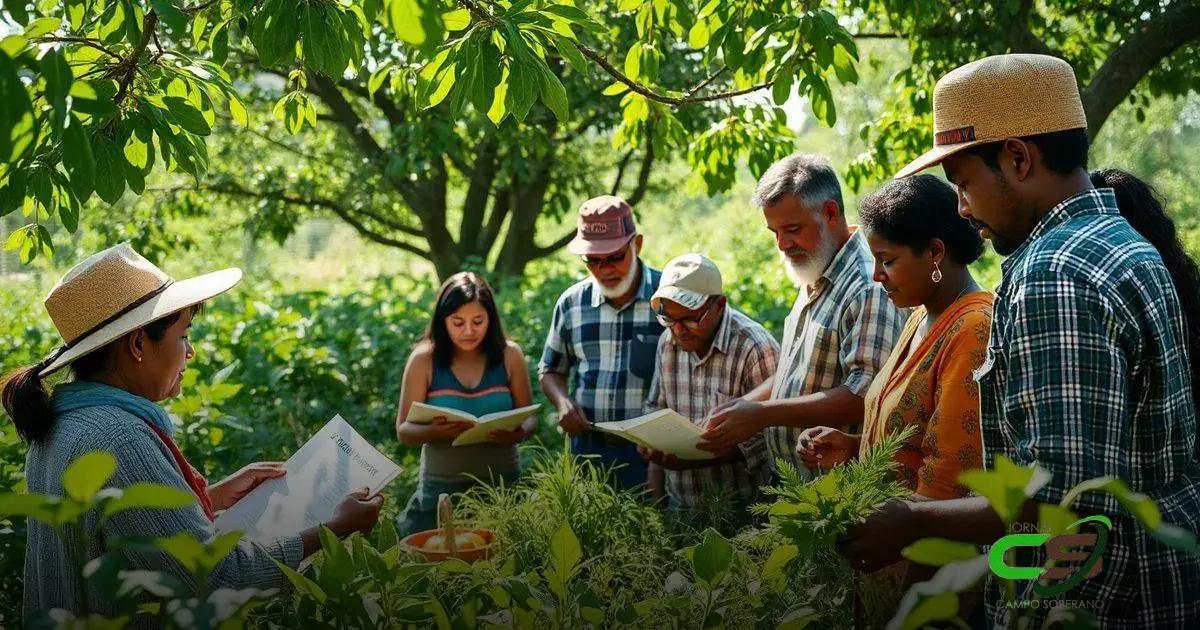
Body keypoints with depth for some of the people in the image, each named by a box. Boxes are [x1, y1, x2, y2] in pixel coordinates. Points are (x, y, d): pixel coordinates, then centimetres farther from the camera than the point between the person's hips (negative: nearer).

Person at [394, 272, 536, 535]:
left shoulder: (509, 355, 1)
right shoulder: (424, 360, -3)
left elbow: (530, 417, 6)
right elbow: (404, 430, -3)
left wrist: (518, 433, -18)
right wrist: (434, 432, -25)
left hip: (502, 483, 1)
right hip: (442, 486, -1)